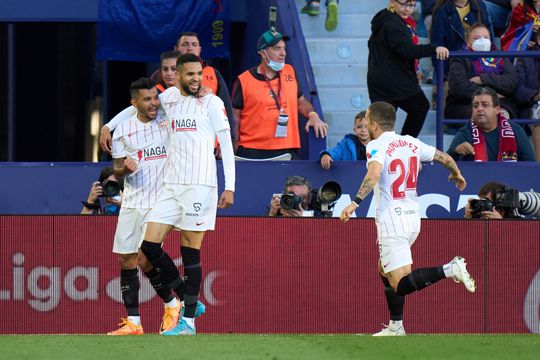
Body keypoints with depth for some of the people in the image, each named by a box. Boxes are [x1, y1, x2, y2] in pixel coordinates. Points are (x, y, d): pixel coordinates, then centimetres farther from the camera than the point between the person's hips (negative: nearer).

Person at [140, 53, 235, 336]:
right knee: (149, 245, -3)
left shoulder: (212, 102, -1)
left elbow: (227, 146, -2)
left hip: (200, 185, -5)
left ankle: (188, 321, 1)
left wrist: (230, 187, -8)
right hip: (171, 185, 5)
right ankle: (187, 300, 12)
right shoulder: (168, 98, 12)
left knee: (190, 252, -4)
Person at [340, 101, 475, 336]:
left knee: (400, 285, -12)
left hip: (392, 220, -8)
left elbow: (374, 174, -28)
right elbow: (445, 157, 20)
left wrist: (355, 202, -33)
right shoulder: (411, 143, 11)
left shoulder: (376, 146, -8)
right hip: (413, 218, 8)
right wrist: (456, 175, 40)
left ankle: (449, 269, -27)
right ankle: (396, 327, 25)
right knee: (385, 270, 25)